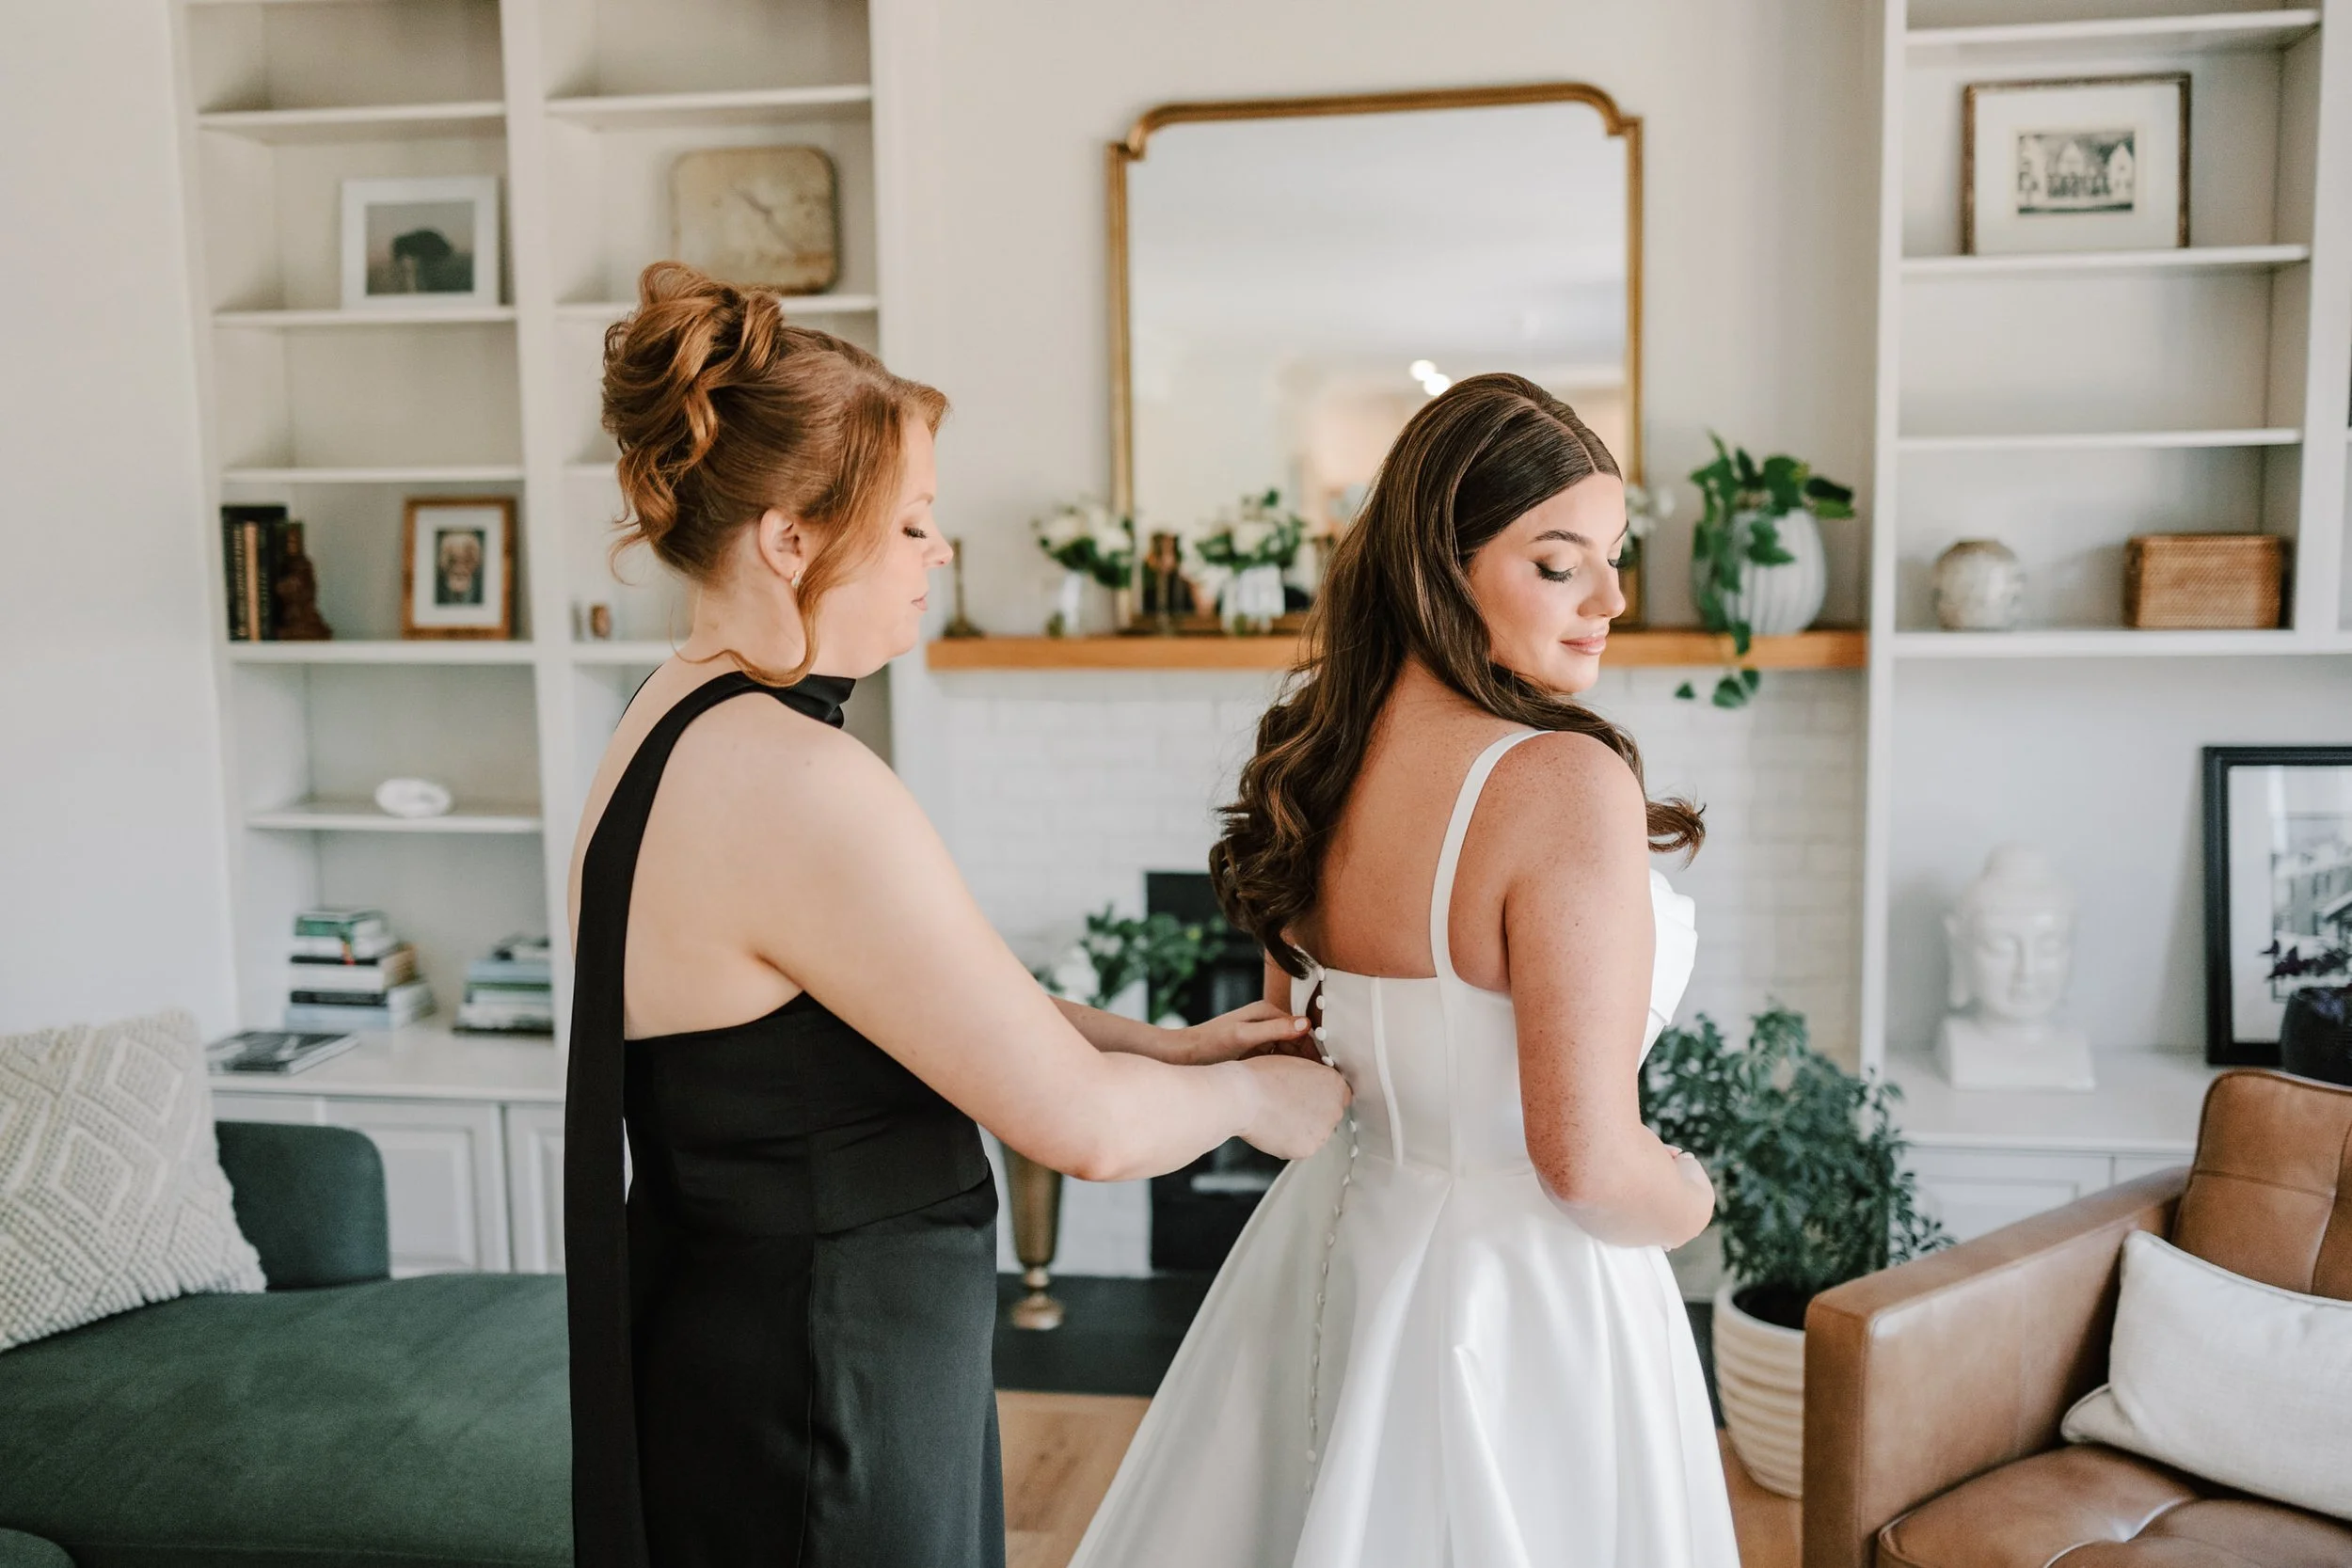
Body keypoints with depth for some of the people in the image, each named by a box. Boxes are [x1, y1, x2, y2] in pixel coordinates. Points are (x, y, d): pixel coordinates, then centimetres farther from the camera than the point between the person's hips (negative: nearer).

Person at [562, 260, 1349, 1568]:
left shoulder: (683, 729, 4)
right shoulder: (797, 787, -28)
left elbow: (965, 1000, 12)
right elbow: (1089, 1125, -22)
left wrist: (1163, 1042, 7)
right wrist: (1247, 1094, -4)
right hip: (809, 1417, -9)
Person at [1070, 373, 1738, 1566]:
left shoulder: (1319, 758, -2)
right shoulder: (1569, 784, -25)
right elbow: (1586, 1163, -25)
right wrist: (1689, 1200, -5)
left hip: (1325, 1246, 7)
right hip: (1521, 1303, -7)